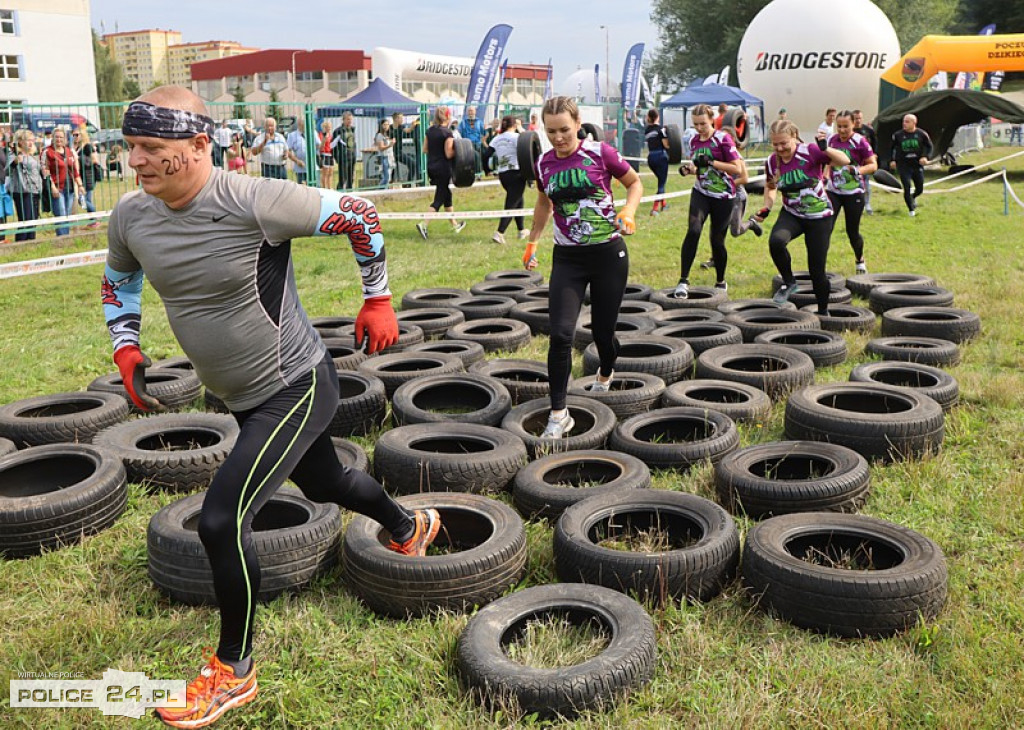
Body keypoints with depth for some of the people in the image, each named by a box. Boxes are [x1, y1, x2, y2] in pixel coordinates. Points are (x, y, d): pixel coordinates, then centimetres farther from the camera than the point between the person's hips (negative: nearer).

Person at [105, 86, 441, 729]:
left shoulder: (255, 202, -27)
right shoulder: (131, 217, -5)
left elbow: (359, 216, -14)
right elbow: (119, 280, 18)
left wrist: (378, 300, -6)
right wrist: (126, 347, 3)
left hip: (297, 388, -8)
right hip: (245, 398, 8)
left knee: (221, 521, -14)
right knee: (324, 484, 27)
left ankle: (233, 673, 9)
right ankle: (410, 526, 59)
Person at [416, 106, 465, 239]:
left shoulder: (429, 130, 5)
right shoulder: (447, 133, -15)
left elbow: (425, 149, 10)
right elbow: (449, 154, -17)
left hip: (431, 167, 8)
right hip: (443, 168, -8)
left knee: (446, 194, 20)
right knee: (439, 199, -1)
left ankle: (454, 224, 31)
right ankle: (423, 224, -13)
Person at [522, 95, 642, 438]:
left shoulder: (600, 153, -9)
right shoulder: (544, 164, 2)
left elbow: (635, 182, 5)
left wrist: (628, 211, -13)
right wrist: (532, 242, 20)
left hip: (608, 253, -2)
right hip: (567, 258, 2)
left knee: (603, 331, 8)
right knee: (561, 334, -12)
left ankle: (606, 374, 45)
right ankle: (558, 414, -4)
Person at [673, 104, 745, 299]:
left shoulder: (722, 139, -9)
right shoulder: (694, 141, 7)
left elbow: (737, 168, -14)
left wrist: (710, 162, -23)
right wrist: (687, 169, -3)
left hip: (723, 196, -3)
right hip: (701, 193, 3)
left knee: (717, 240, 5)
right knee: (693, 230, -23)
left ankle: (720, 282, 28)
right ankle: (683, 280, -22)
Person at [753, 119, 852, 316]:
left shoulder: (810, 152, -18)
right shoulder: (772, 162, -5)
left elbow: (844, 161, -23)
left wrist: (825, 149, -39)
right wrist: (766, 207, -3)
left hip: (819, 217, -3)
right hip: (791, 215, 3)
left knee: (817, 270, 1)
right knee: (775, 241, -32)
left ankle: (823, 312, 24)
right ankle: (789, 283, -9)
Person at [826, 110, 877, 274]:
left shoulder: (860, 142, -10)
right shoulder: (832, 140, 3)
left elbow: (873, 165, -9)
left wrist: (857, 170, -26)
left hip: (854, 193, -3)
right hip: (833, 191, 3)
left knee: (852, 232, 6)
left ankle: (860, 260, 32)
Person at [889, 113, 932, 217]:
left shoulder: (921, 134, -4)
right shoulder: (898, 135, -3)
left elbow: (929, 147, 7)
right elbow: (893, 148, 11)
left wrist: (925, 157, -9)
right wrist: (893, 160, 2)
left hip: (917, 165, 1)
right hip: (903, 165, -1)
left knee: (920, 189, 9)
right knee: (907, 188, -7)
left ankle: (913, 197, 46)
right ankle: (911, 211, 9)